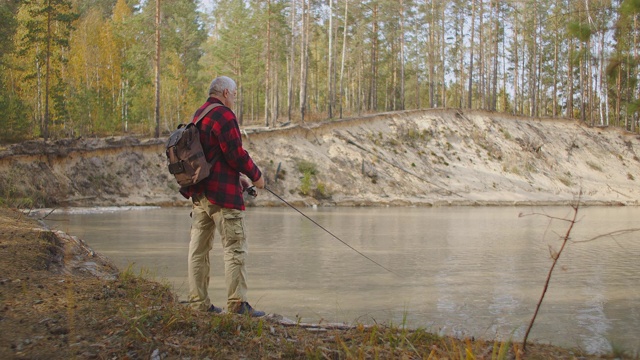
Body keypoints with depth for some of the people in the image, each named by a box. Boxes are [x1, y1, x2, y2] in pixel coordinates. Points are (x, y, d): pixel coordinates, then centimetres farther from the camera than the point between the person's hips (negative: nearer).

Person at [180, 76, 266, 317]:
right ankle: (237, 303, -3)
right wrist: (255, 175, -2)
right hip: (222, 193, -9)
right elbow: (235, 153, -17)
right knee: (235, 247, -4)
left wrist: (238, 177, 22)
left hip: (198, 192, 9)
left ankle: (198, 301, 16)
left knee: (199, 247, 10)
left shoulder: (198, 115, 18)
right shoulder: (223, 115, -12)